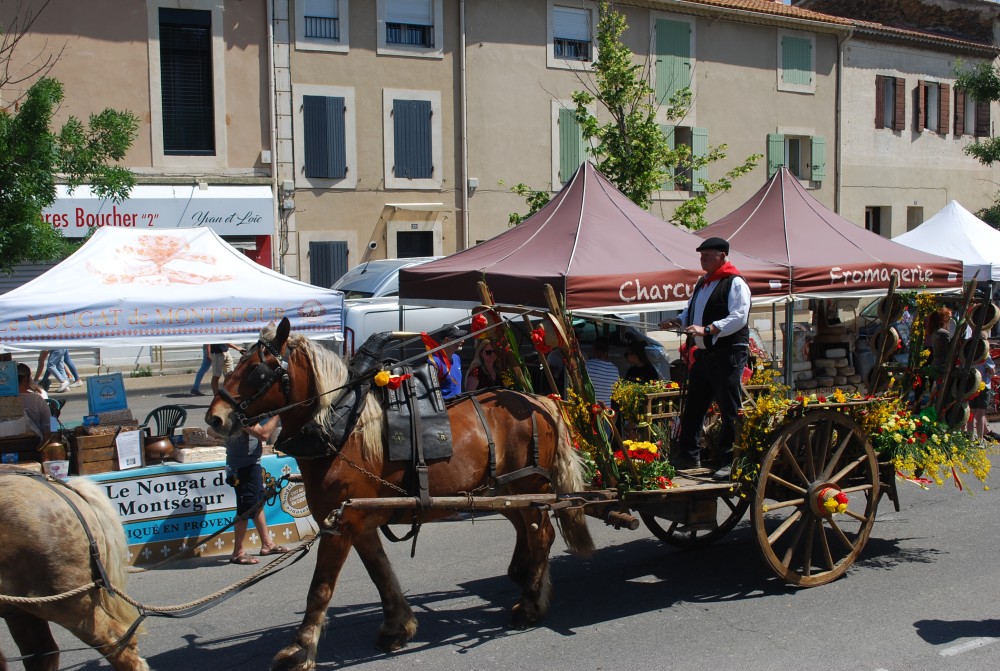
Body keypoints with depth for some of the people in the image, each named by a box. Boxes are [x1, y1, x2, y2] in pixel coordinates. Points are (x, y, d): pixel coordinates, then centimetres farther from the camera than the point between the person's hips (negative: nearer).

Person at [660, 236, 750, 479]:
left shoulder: (735, 283, -11)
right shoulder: (702, 282, 16)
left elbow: (739, 318, -22)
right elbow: (692, 312, 27)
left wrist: (707, 329, -30)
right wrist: (677, 321, 7)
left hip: (729, 354, -9)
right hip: (704, 354, 9)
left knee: (729, 410, -6)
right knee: (693, 406, 13)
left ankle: (731, 463, 0)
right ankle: (688, 456, 25)